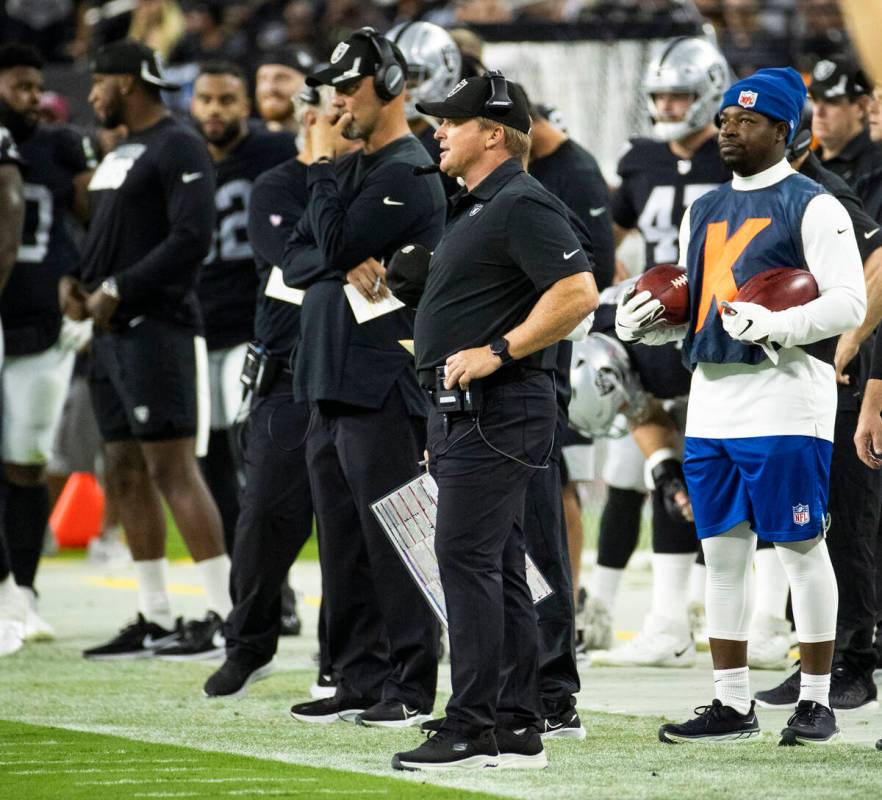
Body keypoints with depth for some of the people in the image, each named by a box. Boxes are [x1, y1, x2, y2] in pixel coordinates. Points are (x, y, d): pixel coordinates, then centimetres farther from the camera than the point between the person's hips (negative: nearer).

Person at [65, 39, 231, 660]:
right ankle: (156, 620, 14)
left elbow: (191, 239, -19)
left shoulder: (178, 149, -10)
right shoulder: (119, 154, 20)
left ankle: (227, 615, -11)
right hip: (112, 332, 10)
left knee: (173, 469, -12)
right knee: (127, 474, 9)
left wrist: (118, 291, -17)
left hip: (155, 326, -10)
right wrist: (76, 281, 8)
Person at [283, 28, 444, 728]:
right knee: (344, 541, 11)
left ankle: (412, 687, -6)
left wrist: (321, 166, -5)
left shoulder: (407, 173, -10)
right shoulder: (350, 169, 19)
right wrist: (346, 268, -7)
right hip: (332, 377, 10)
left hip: (382, 380, -10)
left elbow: (337, 241, -17)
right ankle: (360, 680, 17)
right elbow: (298, 258, 14)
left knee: (392, 538, -8)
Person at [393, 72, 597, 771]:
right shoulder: (477, 208, 20)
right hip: (465, 413, 11)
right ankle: (517, 730, 12)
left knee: (466, 557, -13)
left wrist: (496, 353, -23)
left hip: (496, 413, -11)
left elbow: (578, 293, -24)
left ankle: (473, 727, -14)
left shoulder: (522, 205, -13)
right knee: (497, 566, 10)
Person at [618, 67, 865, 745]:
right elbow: (687, 307, 24)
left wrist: (776, 326, -27)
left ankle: (817, 702, 4)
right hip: (711, 403, 7)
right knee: (723, 550, 8)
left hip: (785, 403, -7)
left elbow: (849, 303, -13)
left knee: (801, 547, -3)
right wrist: (642, 322, 3)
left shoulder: (812, 207, -4)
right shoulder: (704, 211, 18)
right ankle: (732, 705, 13)